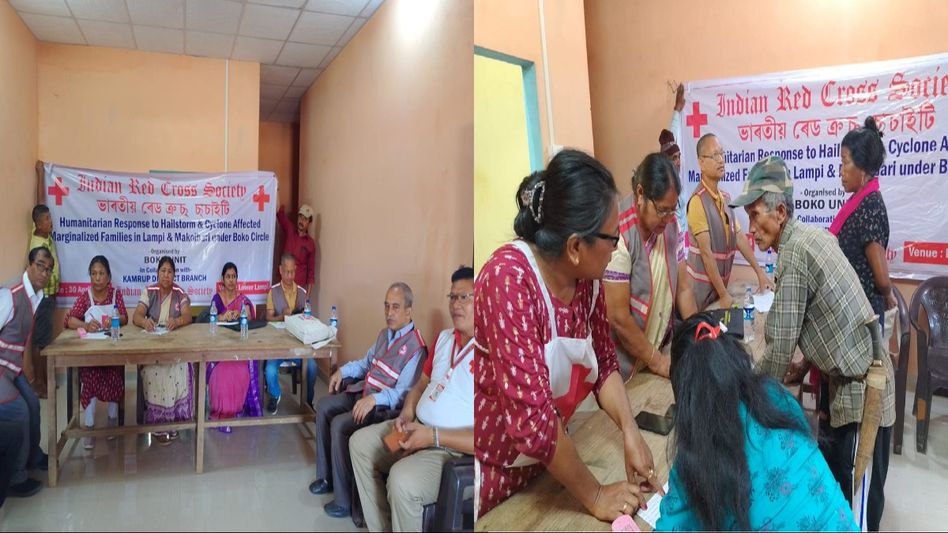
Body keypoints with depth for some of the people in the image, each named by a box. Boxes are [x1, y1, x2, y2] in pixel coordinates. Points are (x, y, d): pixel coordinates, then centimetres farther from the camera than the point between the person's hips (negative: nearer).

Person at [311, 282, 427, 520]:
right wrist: (343, 370, 6)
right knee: (323, 406, 6)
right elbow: (366, 362, 22)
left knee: (340, 425, -23)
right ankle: (326, 476, 16)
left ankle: (344, 499, -8)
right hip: (364, 391, 10)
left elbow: (403, 393, -26)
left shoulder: (416, 348, -21)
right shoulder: (385, 333, 7)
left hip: (385, 406, -9)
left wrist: (374, 399, -38)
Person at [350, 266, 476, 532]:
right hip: (418, 428, 9)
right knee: (360, 442, 6)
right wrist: (407, 414, -2)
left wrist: (434, 437, -24)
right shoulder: (444, 338, 8)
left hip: (456, 448, -9)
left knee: (402, 480, -29)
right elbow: (421, 385, 20)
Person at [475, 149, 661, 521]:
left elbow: (603, 361, 5)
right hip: (490, 474, -6)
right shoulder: (509, 279, -30)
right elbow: (531, 416, -32)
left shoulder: (586, 276, -7)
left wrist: (630, 431, -10)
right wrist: (595, 497, -22)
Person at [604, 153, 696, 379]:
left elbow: (683, 288, 5)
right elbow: (618, 317, -23)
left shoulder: (671, 224, -3)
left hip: (661, 349, 6)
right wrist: (655, 360, -13)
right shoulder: (618, 234, -25)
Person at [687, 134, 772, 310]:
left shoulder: (726, 198, 8)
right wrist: (724, 295, -18)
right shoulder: (698, 201, -18)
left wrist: (760, 273, 8)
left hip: (721, 284, 8)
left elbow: (740, 238, 12)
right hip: (702, 287, -8)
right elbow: (706, 253, -20)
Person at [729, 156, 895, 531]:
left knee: (856, 490, 3)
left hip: (861, 384, -9)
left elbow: (781, 341, -20)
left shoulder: (793, 252, -21)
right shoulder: (812, 235, 7)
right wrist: (806, 364, 16)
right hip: (855, 372, 9)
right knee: (833, 473, 21)